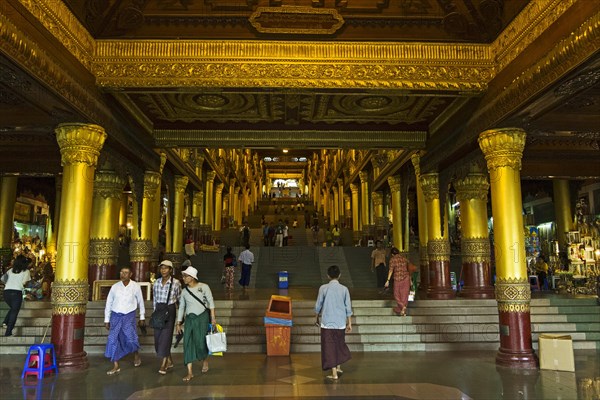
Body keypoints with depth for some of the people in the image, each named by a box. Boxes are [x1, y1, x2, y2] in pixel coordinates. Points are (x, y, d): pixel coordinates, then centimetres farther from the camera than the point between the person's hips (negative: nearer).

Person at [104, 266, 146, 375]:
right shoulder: (115, 287, -1)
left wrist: (142, 317, 11)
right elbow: (108, 303, 7)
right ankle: (116, 366, 13)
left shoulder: (135, 286, -5)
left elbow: (140, 302, 6)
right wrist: (106, 320, 8)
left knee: (131, 338, -9)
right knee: (113, 340, 0)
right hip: (116, 316, 2)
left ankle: (136, 355, 24)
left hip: (129, 316, -2)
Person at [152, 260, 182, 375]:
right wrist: (155, 311, 12)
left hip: (170, 310, -5)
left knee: (166, 335, -7)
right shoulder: (156, 282, 3)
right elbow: (154, 298, 12)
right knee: (158, 336, 7)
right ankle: (169, 361, 23)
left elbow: (179, 299, 0)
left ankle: (163, 365, 2)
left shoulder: (176, 283, -9)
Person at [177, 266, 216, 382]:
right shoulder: (184, 291, 7)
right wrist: (179, 324, 10)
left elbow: (211, 302, -3)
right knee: (188, 343, -4)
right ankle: (190, 372, 0)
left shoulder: (203, 287, -3)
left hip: (202, 317, -3)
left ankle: (205, 360, 29)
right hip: (189, 318, 4)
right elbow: (181, 307, 12)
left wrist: (213, 317, -8)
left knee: (200, 342, -4)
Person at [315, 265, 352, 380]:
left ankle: (334, 374, 4)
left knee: (329, 347, 4)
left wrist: (317, 319, 15)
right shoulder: (344, 289, -3)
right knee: (340, 344, 22)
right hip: (341, 323, 2)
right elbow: (348, 307, -1)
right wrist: (349, 323, 8)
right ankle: (338, 367, 33)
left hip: (327, 323, -2)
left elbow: (318, 306, -1)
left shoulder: (323, 288, -7)